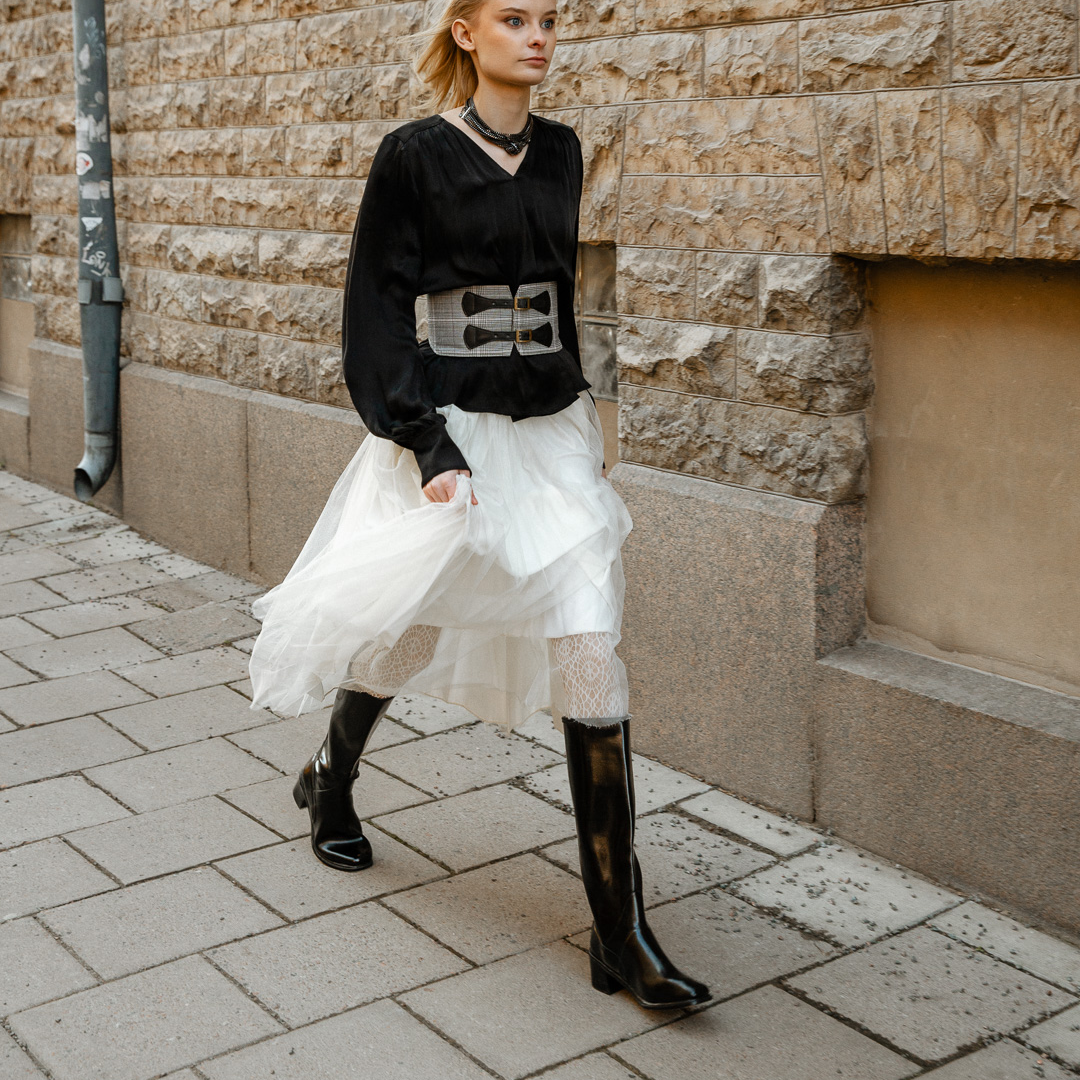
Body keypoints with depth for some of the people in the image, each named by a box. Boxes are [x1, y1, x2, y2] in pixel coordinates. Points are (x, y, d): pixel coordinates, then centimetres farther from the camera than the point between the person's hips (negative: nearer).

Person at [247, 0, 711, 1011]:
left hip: (554, 432, 4)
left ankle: (622, 933, -2)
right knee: (405, 634, 13)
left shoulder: (560, 151, 9)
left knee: (591, 658, -6)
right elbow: (377, 310, -9)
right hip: (453, 426, -4)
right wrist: (429, 443, -17)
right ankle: (328, 781, 48)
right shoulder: (415, 154, -7)